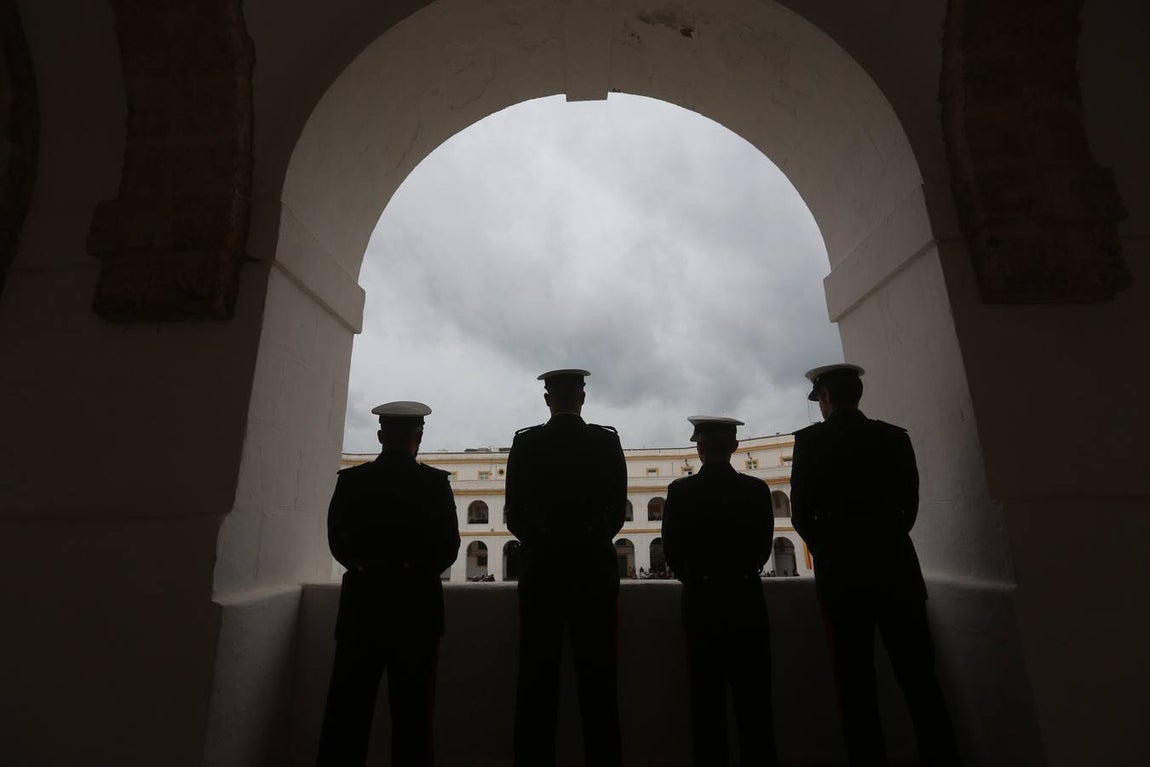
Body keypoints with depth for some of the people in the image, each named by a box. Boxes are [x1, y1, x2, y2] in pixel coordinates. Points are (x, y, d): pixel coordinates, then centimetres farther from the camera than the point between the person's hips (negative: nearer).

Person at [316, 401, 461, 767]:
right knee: (412, 709, 9)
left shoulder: (350, 479, -1)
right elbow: (449, 547, -6)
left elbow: (338, 541, 3)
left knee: (348, 706, 13)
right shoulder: (435, 482, -7)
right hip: (416, 603, -2)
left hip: (361, 599, 2)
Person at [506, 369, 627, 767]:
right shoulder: (607, 441, 0)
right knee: (597, 678, 6)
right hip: (594, 567, 0)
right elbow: (618, 509, 3)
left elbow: (515, 514, 0)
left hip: (541, 566, 0)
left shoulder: (525, 442, -1)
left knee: (537, 678, 7)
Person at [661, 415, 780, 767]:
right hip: (746, 597, 1)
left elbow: (672, 551, -5)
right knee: (753, 694, 12)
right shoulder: (757, 489, -5)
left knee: (707, 695, 10)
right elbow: (763, 548, 1)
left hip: (700, 599, -1)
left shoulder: (680, 490, -9)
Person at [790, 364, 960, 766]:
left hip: (841, 570, -3)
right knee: (918, 674, 10)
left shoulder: (810, 439, -5)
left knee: (856, 681, 5)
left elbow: (801, 512, -4)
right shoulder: (895, 436, 5)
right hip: (895, 564, 3)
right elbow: (909, 506, 8)